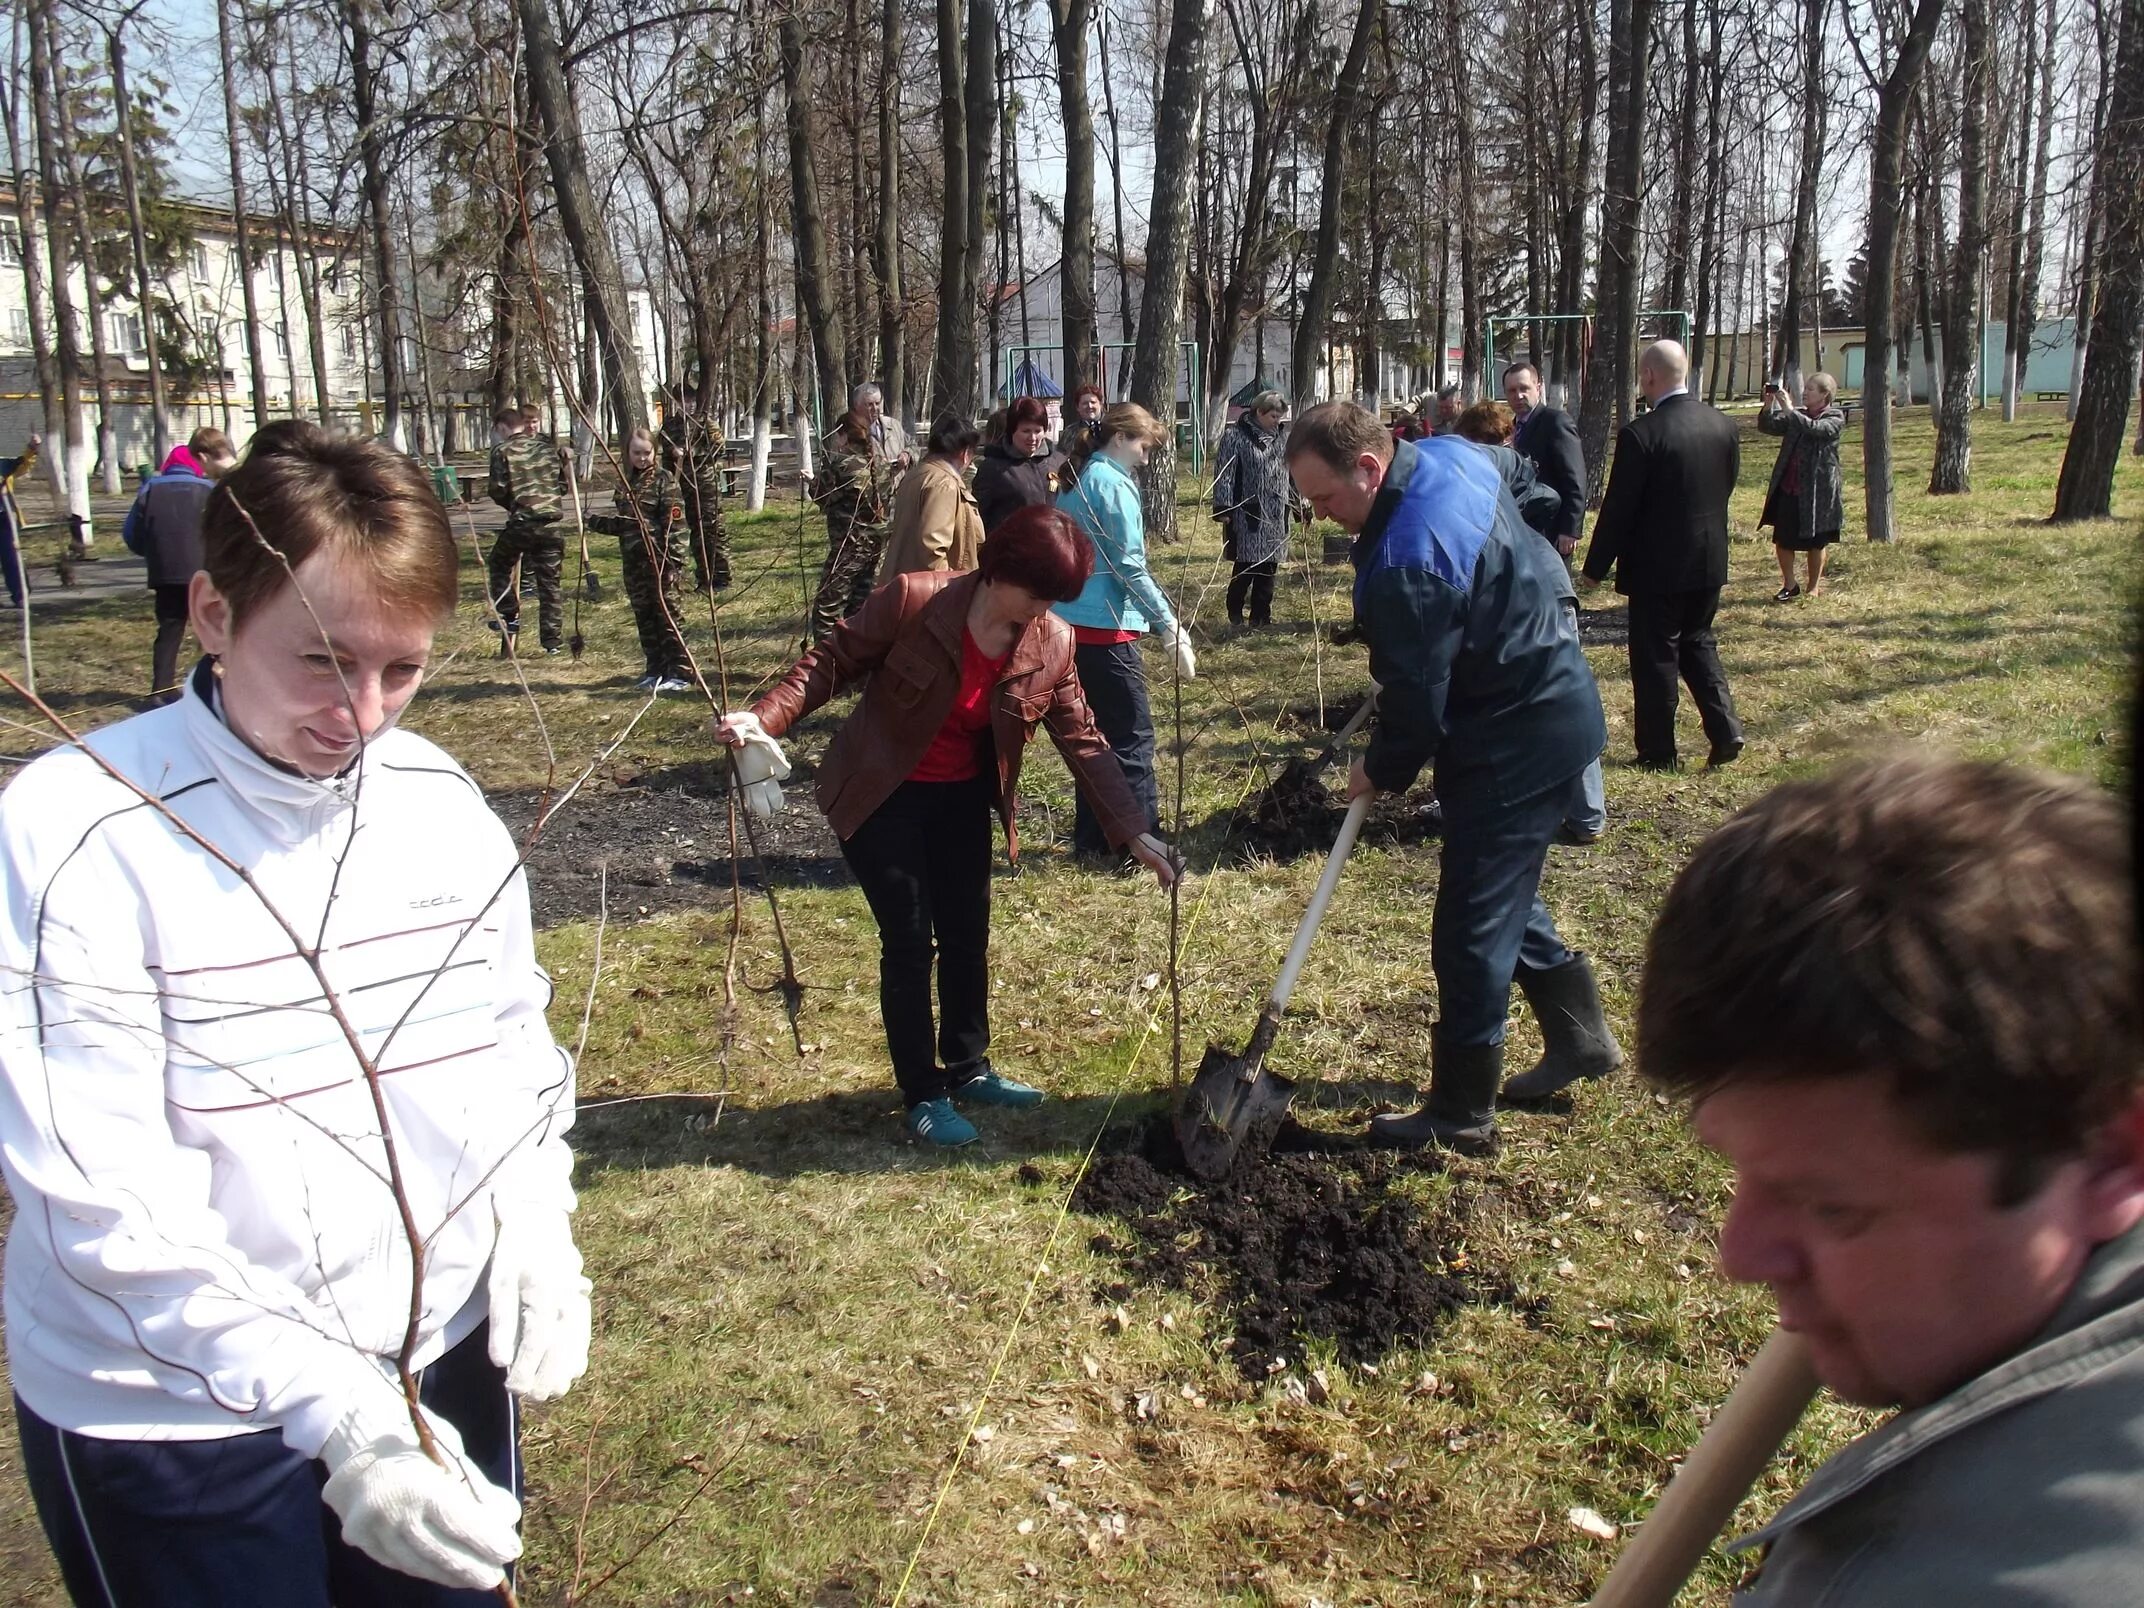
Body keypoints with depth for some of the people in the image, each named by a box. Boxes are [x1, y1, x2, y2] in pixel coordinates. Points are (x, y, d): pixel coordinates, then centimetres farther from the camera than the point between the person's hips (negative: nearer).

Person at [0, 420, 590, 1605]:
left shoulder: (442, 803, -4)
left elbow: (515, 1034, 7)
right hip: (169, 1421, -4)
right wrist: (331, 1409, -29)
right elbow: (107, 1199, -22)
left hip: (442, 1362, 5)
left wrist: (533, 1220, -9)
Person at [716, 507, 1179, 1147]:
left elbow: (1084, 742, -7)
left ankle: (967, 1068, 34)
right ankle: (923, 1095, 15)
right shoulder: (914, 598, -24)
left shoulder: (1051, 644, -11)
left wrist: (1134, 832, -13)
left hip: (963, 802, 5)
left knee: (968, 937, 13)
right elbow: (834, 660, -14)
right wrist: (765, 717, -27)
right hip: (881, 799, -4)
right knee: (910, 943, 0)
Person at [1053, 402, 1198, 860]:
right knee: (1133, 737, -5)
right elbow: (1131, 567, -17)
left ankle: (1091, 840, 20)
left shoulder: (1076, 483, 16)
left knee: (1095, 734, 15)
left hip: (1073, 624, 9)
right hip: (1106, 626, -9)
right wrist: (1173, 628, -17)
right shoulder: (1114, 484, -11)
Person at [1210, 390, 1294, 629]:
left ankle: (1261, 616, 15)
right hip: (1247, 515, -6)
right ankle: (1235, 613, 12)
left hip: (1275, 516, 6)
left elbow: (1290, 471, 22)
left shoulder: (1279, 437, 13)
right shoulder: (1235, 436, -6)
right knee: (1246, 565, -7)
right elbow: (1224, 474, -10)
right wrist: (1223, 508, -15)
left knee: (1268, 567, 7)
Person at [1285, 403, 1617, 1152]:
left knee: (1471, 927, -2)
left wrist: (1380, 772, -1)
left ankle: (1460, 1115, 9)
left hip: (1517, 737, -11)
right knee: (1501, 891, 23)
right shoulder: (1450, 456, 0)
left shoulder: (1405, 563, -30)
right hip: (1557, 696, 11)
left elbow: (1417, 704, -23)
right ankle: (1581, 1036, 36)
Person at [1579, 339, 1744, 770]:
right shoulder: (1724, 425, 1)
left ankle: (1657, 753, 13)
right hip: (1709, 560, 6)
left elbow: (1618, 509, -16)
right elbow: (1726, 488, 12)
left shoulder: (1640, 434, -19)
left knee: (1656, 658, 5)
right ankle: (1725, 731, 11)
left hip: (1658, 565, -6)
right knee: (1698, 641, 21)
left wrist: (1595, 569, -6)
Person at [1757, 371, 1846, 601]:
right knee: (1782, 540, 6)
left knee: (1816, 542, 7)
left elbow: (1815, 428, -25)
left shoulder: (1835, 418, -6)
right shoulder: (1796, 415, 10)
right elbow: (1767, 427, 2)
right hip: (1788, 489, 5)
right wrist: (1768, 405, -15)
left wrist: (1789, 409, -27)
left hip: (1817, 490, -5)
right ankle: (1789, 586, 21)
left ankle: (1814, 588, 21)